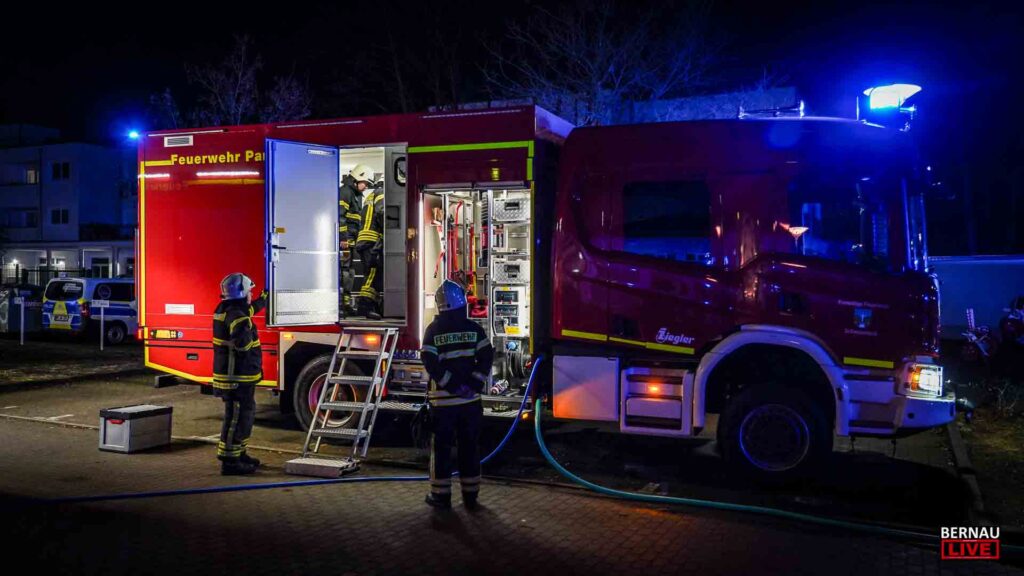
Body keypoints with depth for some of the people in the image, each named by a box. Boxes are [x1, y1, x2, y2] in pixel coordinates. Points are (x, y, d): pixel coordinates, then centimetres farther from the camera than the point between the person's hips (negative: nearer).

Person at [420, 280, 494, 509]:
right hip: (471, 400, 2)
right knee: (469, 446, 11)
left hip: (443, 398, -2)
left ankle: (441, 495, 12)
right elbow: (487, 357, -6)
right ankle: (470, 495, 15)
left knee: (441, 446, 8)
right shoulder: (473, 328, -1)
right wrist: (476, 384, -7)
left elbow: (430, 363, -12)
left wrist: (452, 385, -10)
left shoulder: (433, 330, -4)